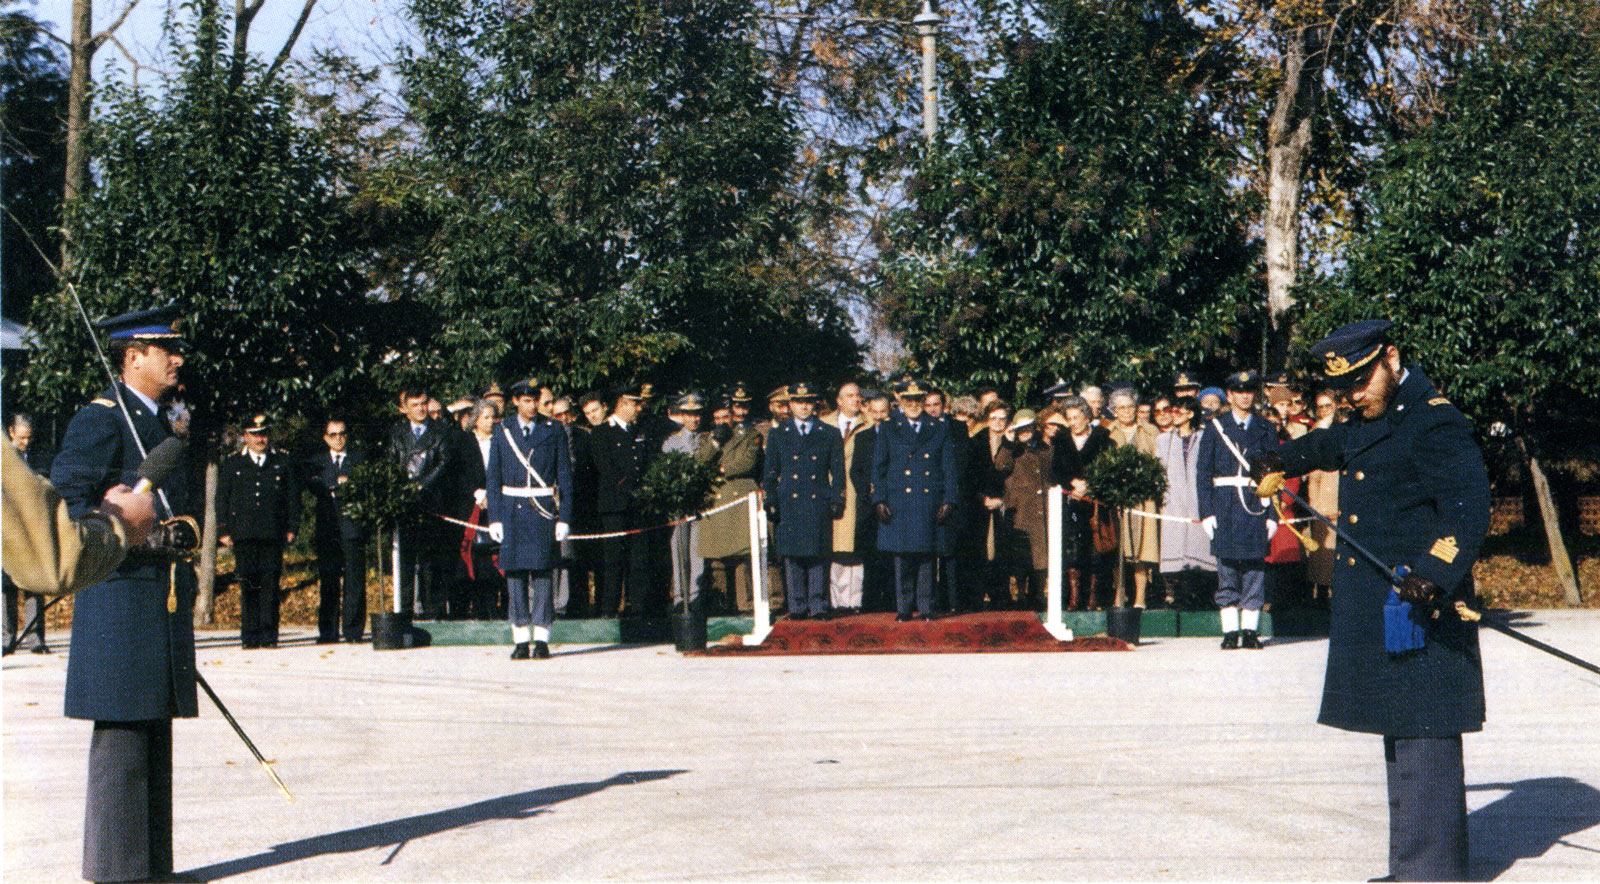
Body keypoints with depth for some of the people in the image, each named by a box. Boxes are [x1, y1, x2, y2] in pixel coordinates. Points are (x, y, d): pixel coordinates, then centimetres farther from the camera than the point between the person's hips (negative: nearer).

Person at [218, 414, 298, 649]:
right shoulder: (231, 464, 14)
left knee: (270, 584, -5)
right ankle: (250, 636, 1)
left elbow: (293, 496, 13)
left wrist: (291, 528, 4)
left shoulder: (283, 462, 14)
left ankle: (269, 634, -1)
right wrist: (224, 531, 2)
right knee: (248, 585, -3)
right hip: (243, 532, 0)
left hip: (273, 532, 0)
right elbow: (221, 499, 11)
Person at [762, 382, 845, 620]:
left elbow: (837, 471, 10)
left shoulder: (829, 435, 11)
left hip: (818, 503, -1)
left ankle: (819, 605, 3)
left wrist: (836, 501, 0)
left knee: (818, 555, -2)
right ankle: (798, 607, 6)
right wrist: (770, 502, 1)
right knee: (792, 557, 0)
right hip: (789, 505, 1)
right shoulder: (777, 435, 11)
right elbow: (770, 473, 10)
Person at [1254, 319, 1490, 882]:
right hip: (1379, 624, 10)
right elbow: (1329, 445, 38)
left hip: (1421, 623, -10)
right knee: (1399, 746, 14)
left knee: (1424, 747, -10)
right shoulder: (1371, 423, 15)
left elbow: (1467, 510, -26)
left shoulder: (1434, 422, -14)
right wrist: (1280, 463, 52)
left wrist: (1434, 574, -39)